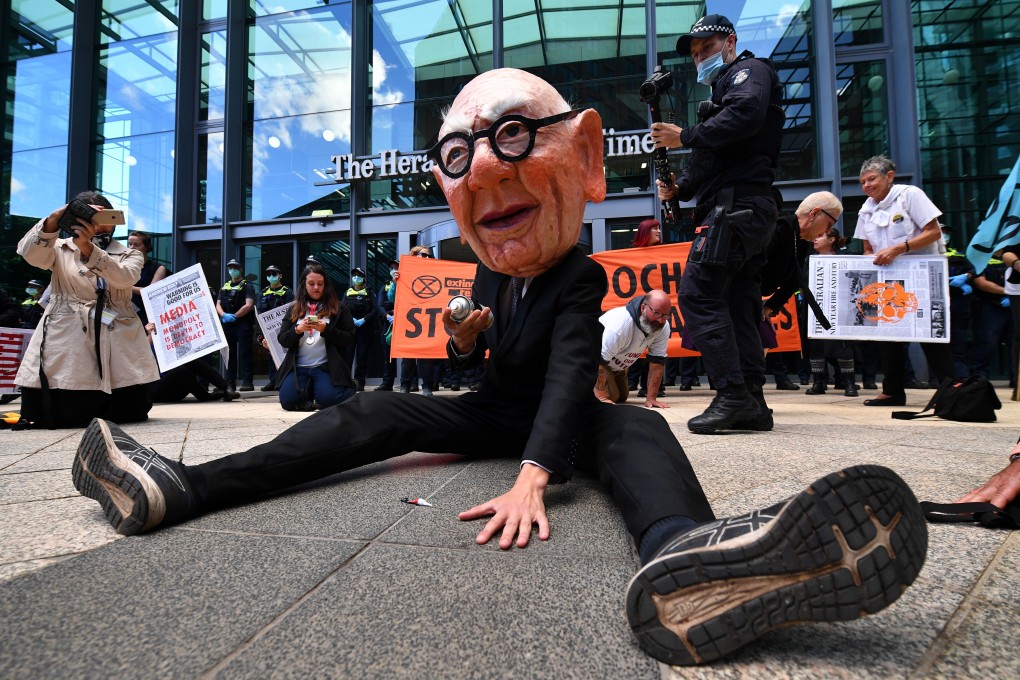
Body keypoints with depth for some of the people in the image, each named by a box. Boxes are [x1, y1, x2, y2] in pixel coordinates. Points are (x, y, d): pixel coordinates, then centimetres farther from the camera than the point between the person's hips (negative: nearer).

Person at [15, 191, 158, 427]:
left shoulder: (130, 254, 13)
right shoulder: (61, 249, 14)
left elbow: (124, 277, -11)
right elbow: (30, 254, -9)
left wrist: (88, 247, -25)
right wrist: (53, 221, -25)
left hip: (118, 342, 0)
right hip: (66, 339, 0)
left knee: (130, 412, -3)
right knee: (61, 416, -4)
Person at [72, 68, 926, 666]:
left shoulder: (580, 278, -16)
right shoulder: (488, 278, 4)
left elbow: (571, 372, -33)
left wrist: (532, 477, -47)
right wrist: (463, 340, -11)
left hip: (561, 420, -5)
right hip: (494, 412, 6)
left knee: (636, 428, -37)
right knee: (374, 410, -11)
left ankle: (680, 554, -74)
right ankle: (184, 487, -19)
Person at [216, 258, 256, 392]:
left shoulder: (247, 286, 2)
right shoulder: (225, 287, 20)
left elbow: (248, 305, -10)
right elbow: (218, 305, 13)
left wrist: (234, 316, -14)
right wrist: (224, 315, -8)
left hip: (243, 324, -6)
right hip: (227, 325, 6)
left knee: (244, 354, -7)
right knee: (230, 354, 7)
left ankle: (247, 382, -8)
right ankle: (230, 383, 11)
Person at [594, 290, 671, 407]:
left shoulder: (663, 327, -21)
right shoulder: (619, 324, -40)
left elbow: (657, 362, -17)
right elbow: (599, 361, -36)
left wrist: (651, 398, -21)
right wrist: (601, 397, -37)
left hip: (617, 365, 7)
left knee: (621, 398, 18)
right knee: (611, 397, -20)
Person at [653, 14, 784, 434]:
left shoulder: (751, 69, 6)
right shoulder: (722, 91, 32)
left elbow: (746, 115, -18)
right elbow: (708, 163, 26)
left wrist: (685, 137, -13)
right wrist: (679, 189, 9)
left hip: (738, 205, -10)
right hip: (751, 210, 10)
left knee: (698, 292, -17)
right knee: (737, 303, 6)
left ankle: (732, 395, -18)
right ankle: (751, 400, 7)